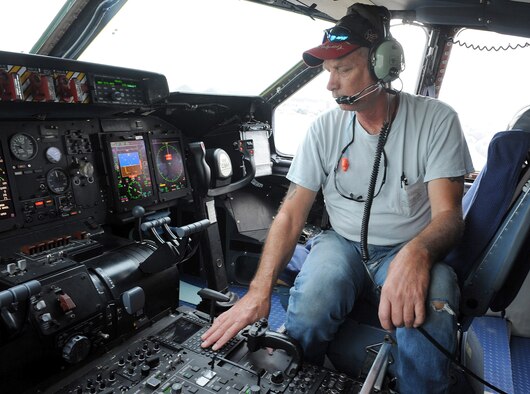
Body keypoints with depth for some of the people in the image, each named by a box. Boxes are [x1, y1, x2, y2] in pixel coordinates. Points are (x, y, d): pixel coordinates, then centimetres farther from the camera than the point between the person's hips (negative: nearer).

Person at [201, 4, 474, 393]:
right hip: (343, 244, 1)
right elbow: (291, 214, -9)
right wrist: (260, 289, -23)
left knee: (429, 320, -33)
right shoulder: (325, 129, -5)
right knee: (307, 310, -29)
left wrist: (416, 253, -38)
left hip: (410, 250, 0)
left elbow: (448, 214, -13)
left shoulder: (436, 119, -8)